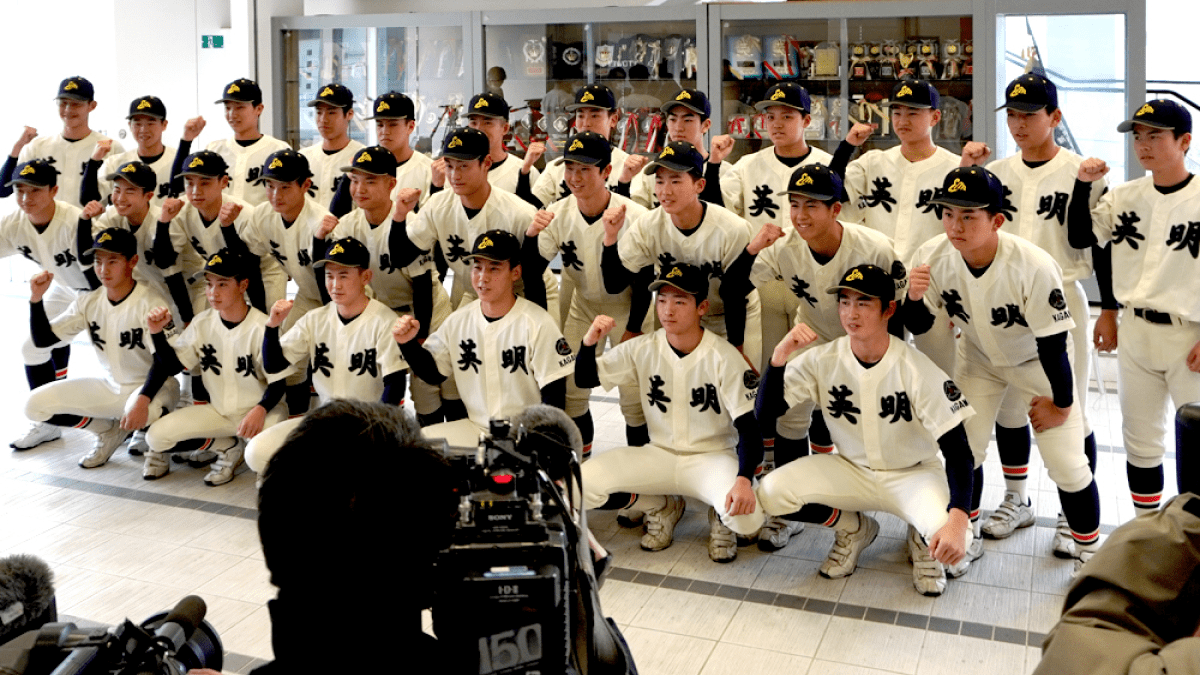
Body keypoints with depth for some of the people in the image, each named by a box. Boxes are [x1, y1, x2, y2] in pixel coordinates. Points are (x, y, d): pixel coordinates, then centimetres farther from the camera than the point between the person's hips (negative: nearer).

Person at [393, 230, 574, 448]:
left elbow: (554, 398, -9)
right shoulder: (459, 320, 6)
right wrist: (408, 343, -3)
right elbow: (432, 373, 14)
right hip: (474, 429, 6)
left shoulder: (538, 323, -10)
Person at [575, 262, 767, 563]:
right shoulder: (643, 349, -5)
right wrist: (589, 342, -21)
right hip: (658, 456, 4)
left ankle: (721, 516, 8)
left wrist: (744, 479, -35)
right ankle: (663, 507, 10)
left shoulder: (724, 358, -15)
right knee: (582, 485, -19)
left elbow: (749, 428, -17)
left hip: (713, 457, -3)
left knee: (747, 517, -35)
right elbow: (584, 379, 0)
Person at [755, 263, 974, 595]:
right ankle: (854, 529, 8)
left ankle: (923, 540, 9)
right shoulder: (822, 360, -13)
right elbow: (764, 413, -16)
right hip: (850, 470, 3)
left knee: (950, 539, -33)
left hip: (913, 474, -3)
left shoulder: (918, 370, -22)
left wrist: (957, 520, -40)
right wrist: (779, 356, -33)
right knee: (771, 492, -20)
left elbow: (958, 451, -24)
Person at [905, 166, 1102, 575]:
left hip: (1039, 363, -3)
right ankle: (967, 537, 26)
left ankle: (1089, 551, 20)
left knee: (1067, 464, -5)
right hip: (979, 359, 3)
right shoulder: (933, 257, -25)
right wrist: (914, 297, -33)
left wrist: (1061, 403, -13)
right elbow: (918, 327, -11)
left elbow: (1053, 344, -25)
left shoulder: (1034, 267, -37)